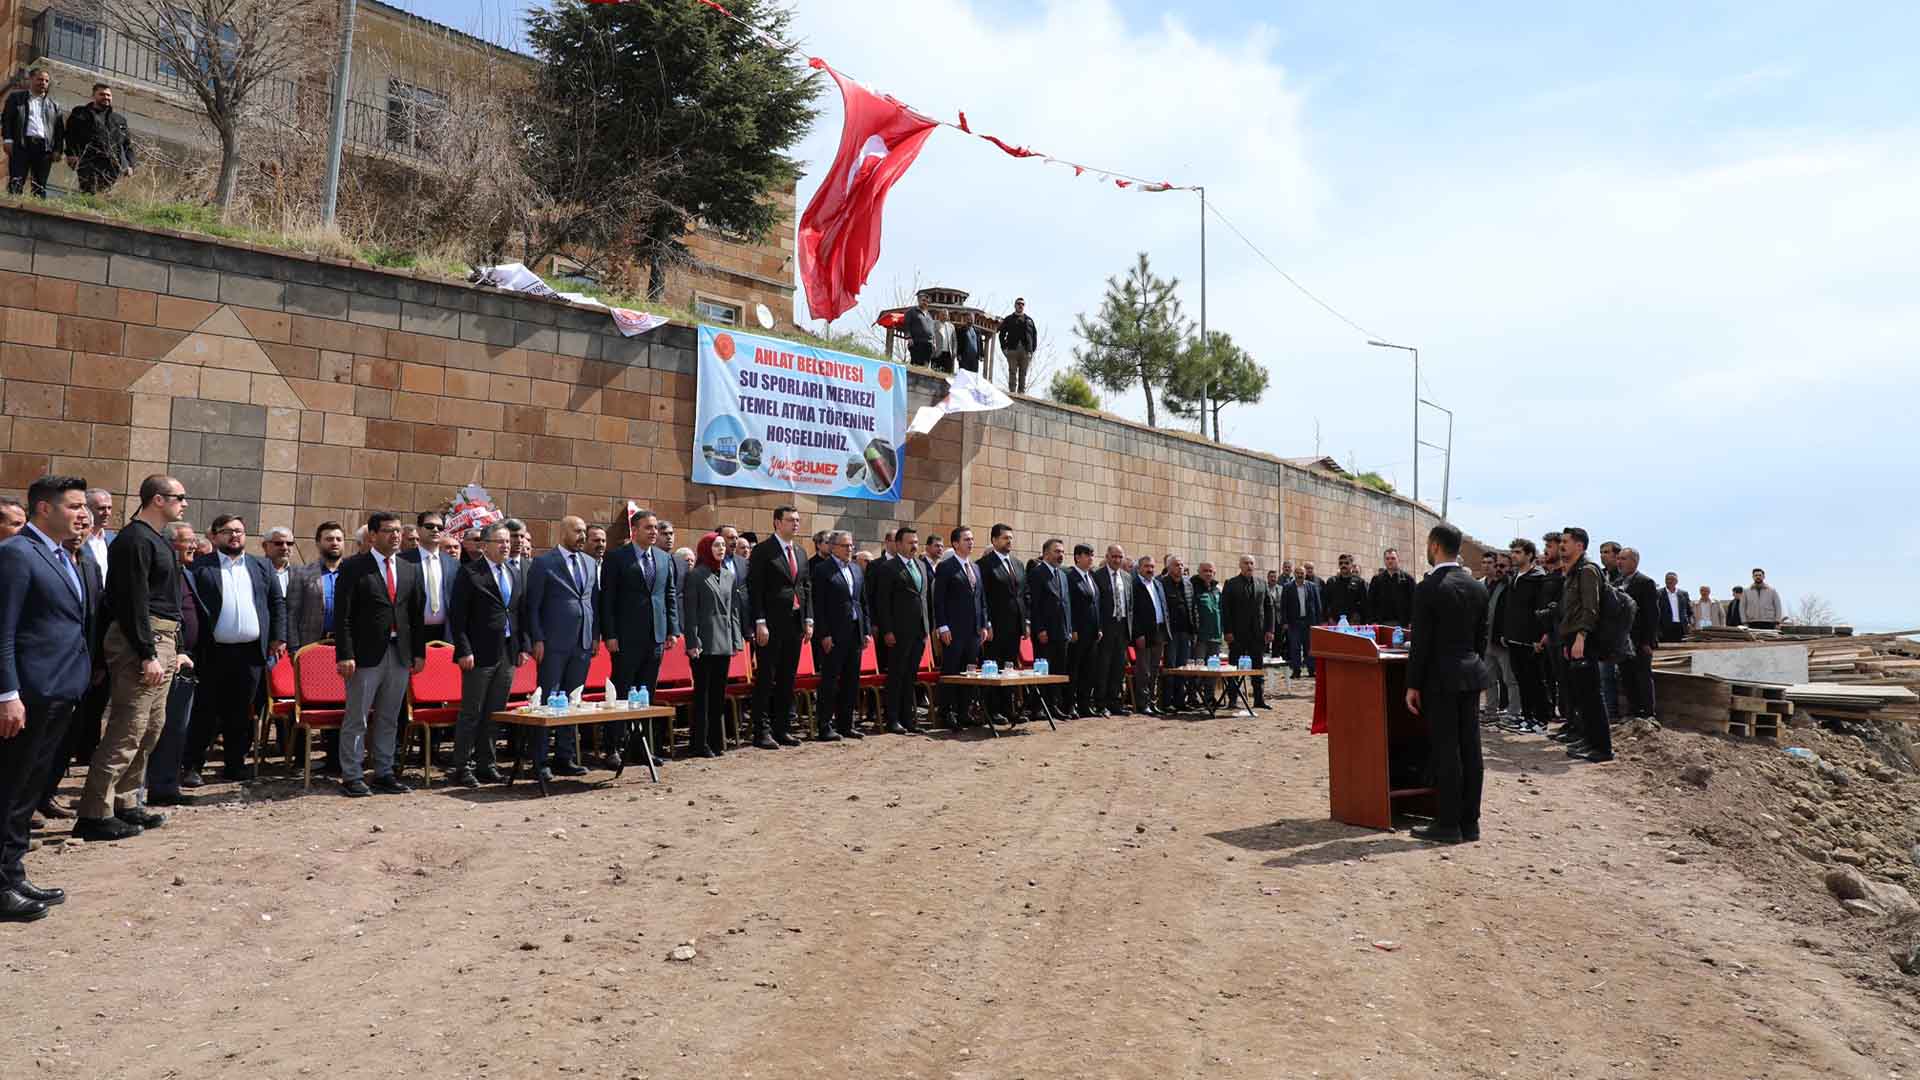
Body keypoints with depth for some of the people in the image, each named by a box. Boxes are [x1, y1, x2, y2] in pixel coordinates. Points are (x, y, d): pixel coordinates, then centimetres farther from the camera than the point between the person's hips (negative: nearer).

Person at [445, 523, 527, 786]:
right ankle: (462, 767, 7)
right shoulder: (469, 573, -5)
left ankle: (485, 764, 19)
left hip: (508, 655, 6)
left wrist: (524, 647, 7)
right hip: (479, 655, -6)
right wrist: (464, 650, -14)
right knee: (471, 713, 0)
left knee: (495, 714, 11)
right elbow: (457, 615, -8)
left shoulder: (517, 575, 14)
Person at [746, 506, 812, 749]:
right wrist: (760, 622, -17)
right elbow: (755, 589, -11)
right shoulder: (762, 551, -6)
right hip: (771, 625, -7)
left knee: (787, 679, 10)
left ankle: (783, 729, 16)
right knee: (766, 679, -2)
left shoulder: (799, 553, 15)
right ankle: (762, 731, 2)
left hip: (795, 623, 7)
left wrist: (808, 620, 9)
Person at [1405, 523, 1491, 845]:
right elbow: (1482, 637, 12)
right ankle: (1470, 822, 14)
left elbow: (1421, 642, -13)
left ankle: (1448, 824, 2)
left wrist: (1413, 685, -8)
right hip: (1471, 675, 7)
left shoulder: (1428, 588, -13)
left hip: (1440, 678, -7)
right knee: (1470, 750, 8)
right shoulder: (1478, 588, 8)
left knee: (1445, 751, -3)